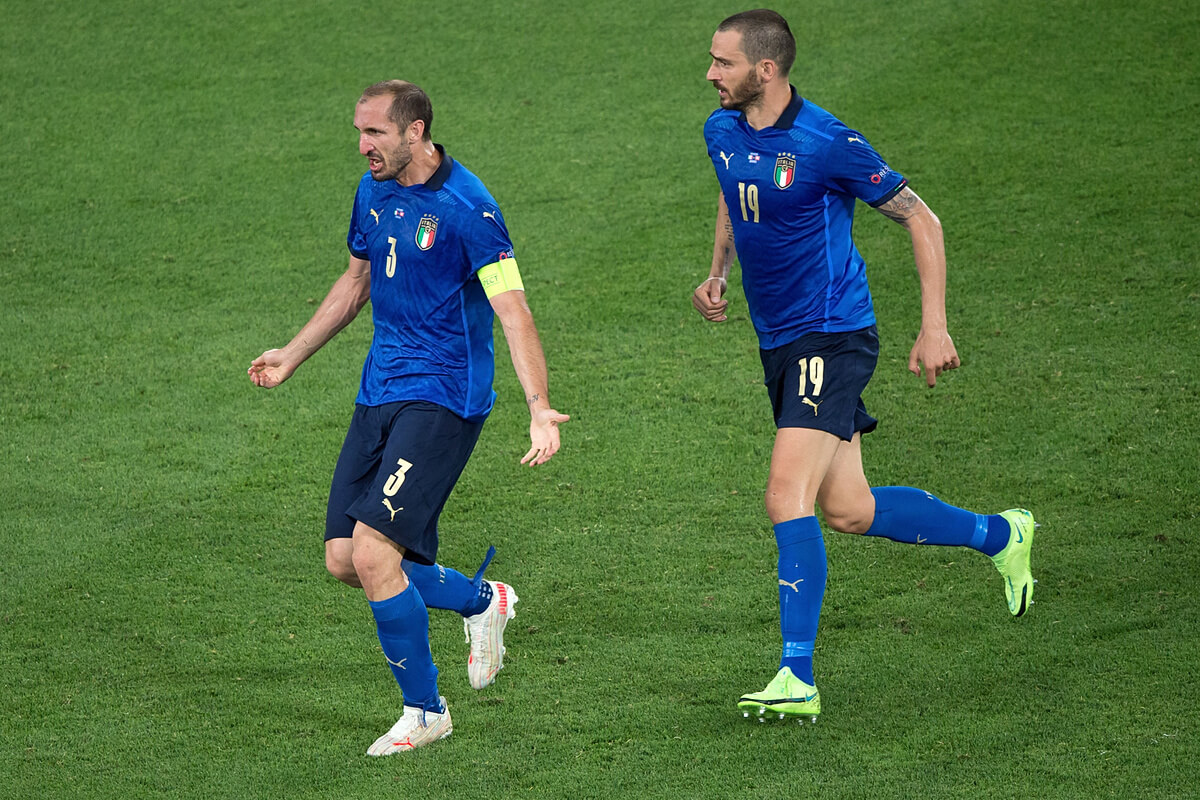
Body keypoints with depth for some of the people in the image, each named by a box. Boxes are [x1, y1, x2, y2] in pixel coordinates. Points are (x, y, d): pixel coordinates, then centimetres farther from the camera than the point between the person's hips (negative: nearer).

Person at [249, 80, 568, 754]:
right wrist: (291, 357, 30)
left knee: (373, 553, -18)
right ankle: (482, 601, 28)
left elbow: (513, 312, -22)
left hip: (443, 398, -8)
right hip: (380, 395, 8)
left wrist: (539, 409, -33)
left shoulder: (467, 207, -16)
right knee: (344, 560, 3)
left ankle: (425, 711, 0)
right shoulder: (374, 191, 8)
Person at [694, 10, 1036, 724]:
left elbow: (921, 220, -9)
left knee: (788, 496, -20)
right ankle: (998, 534, 33)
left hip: (831, 339, -8)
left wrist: (934, 328, -13)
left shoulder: (827, 143, -18)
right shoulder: (722, 132, 4)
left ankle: (798, 680, -19)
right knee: (849, 511, 11)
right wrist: (717, 276, 13)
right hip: (780, 343, 8)